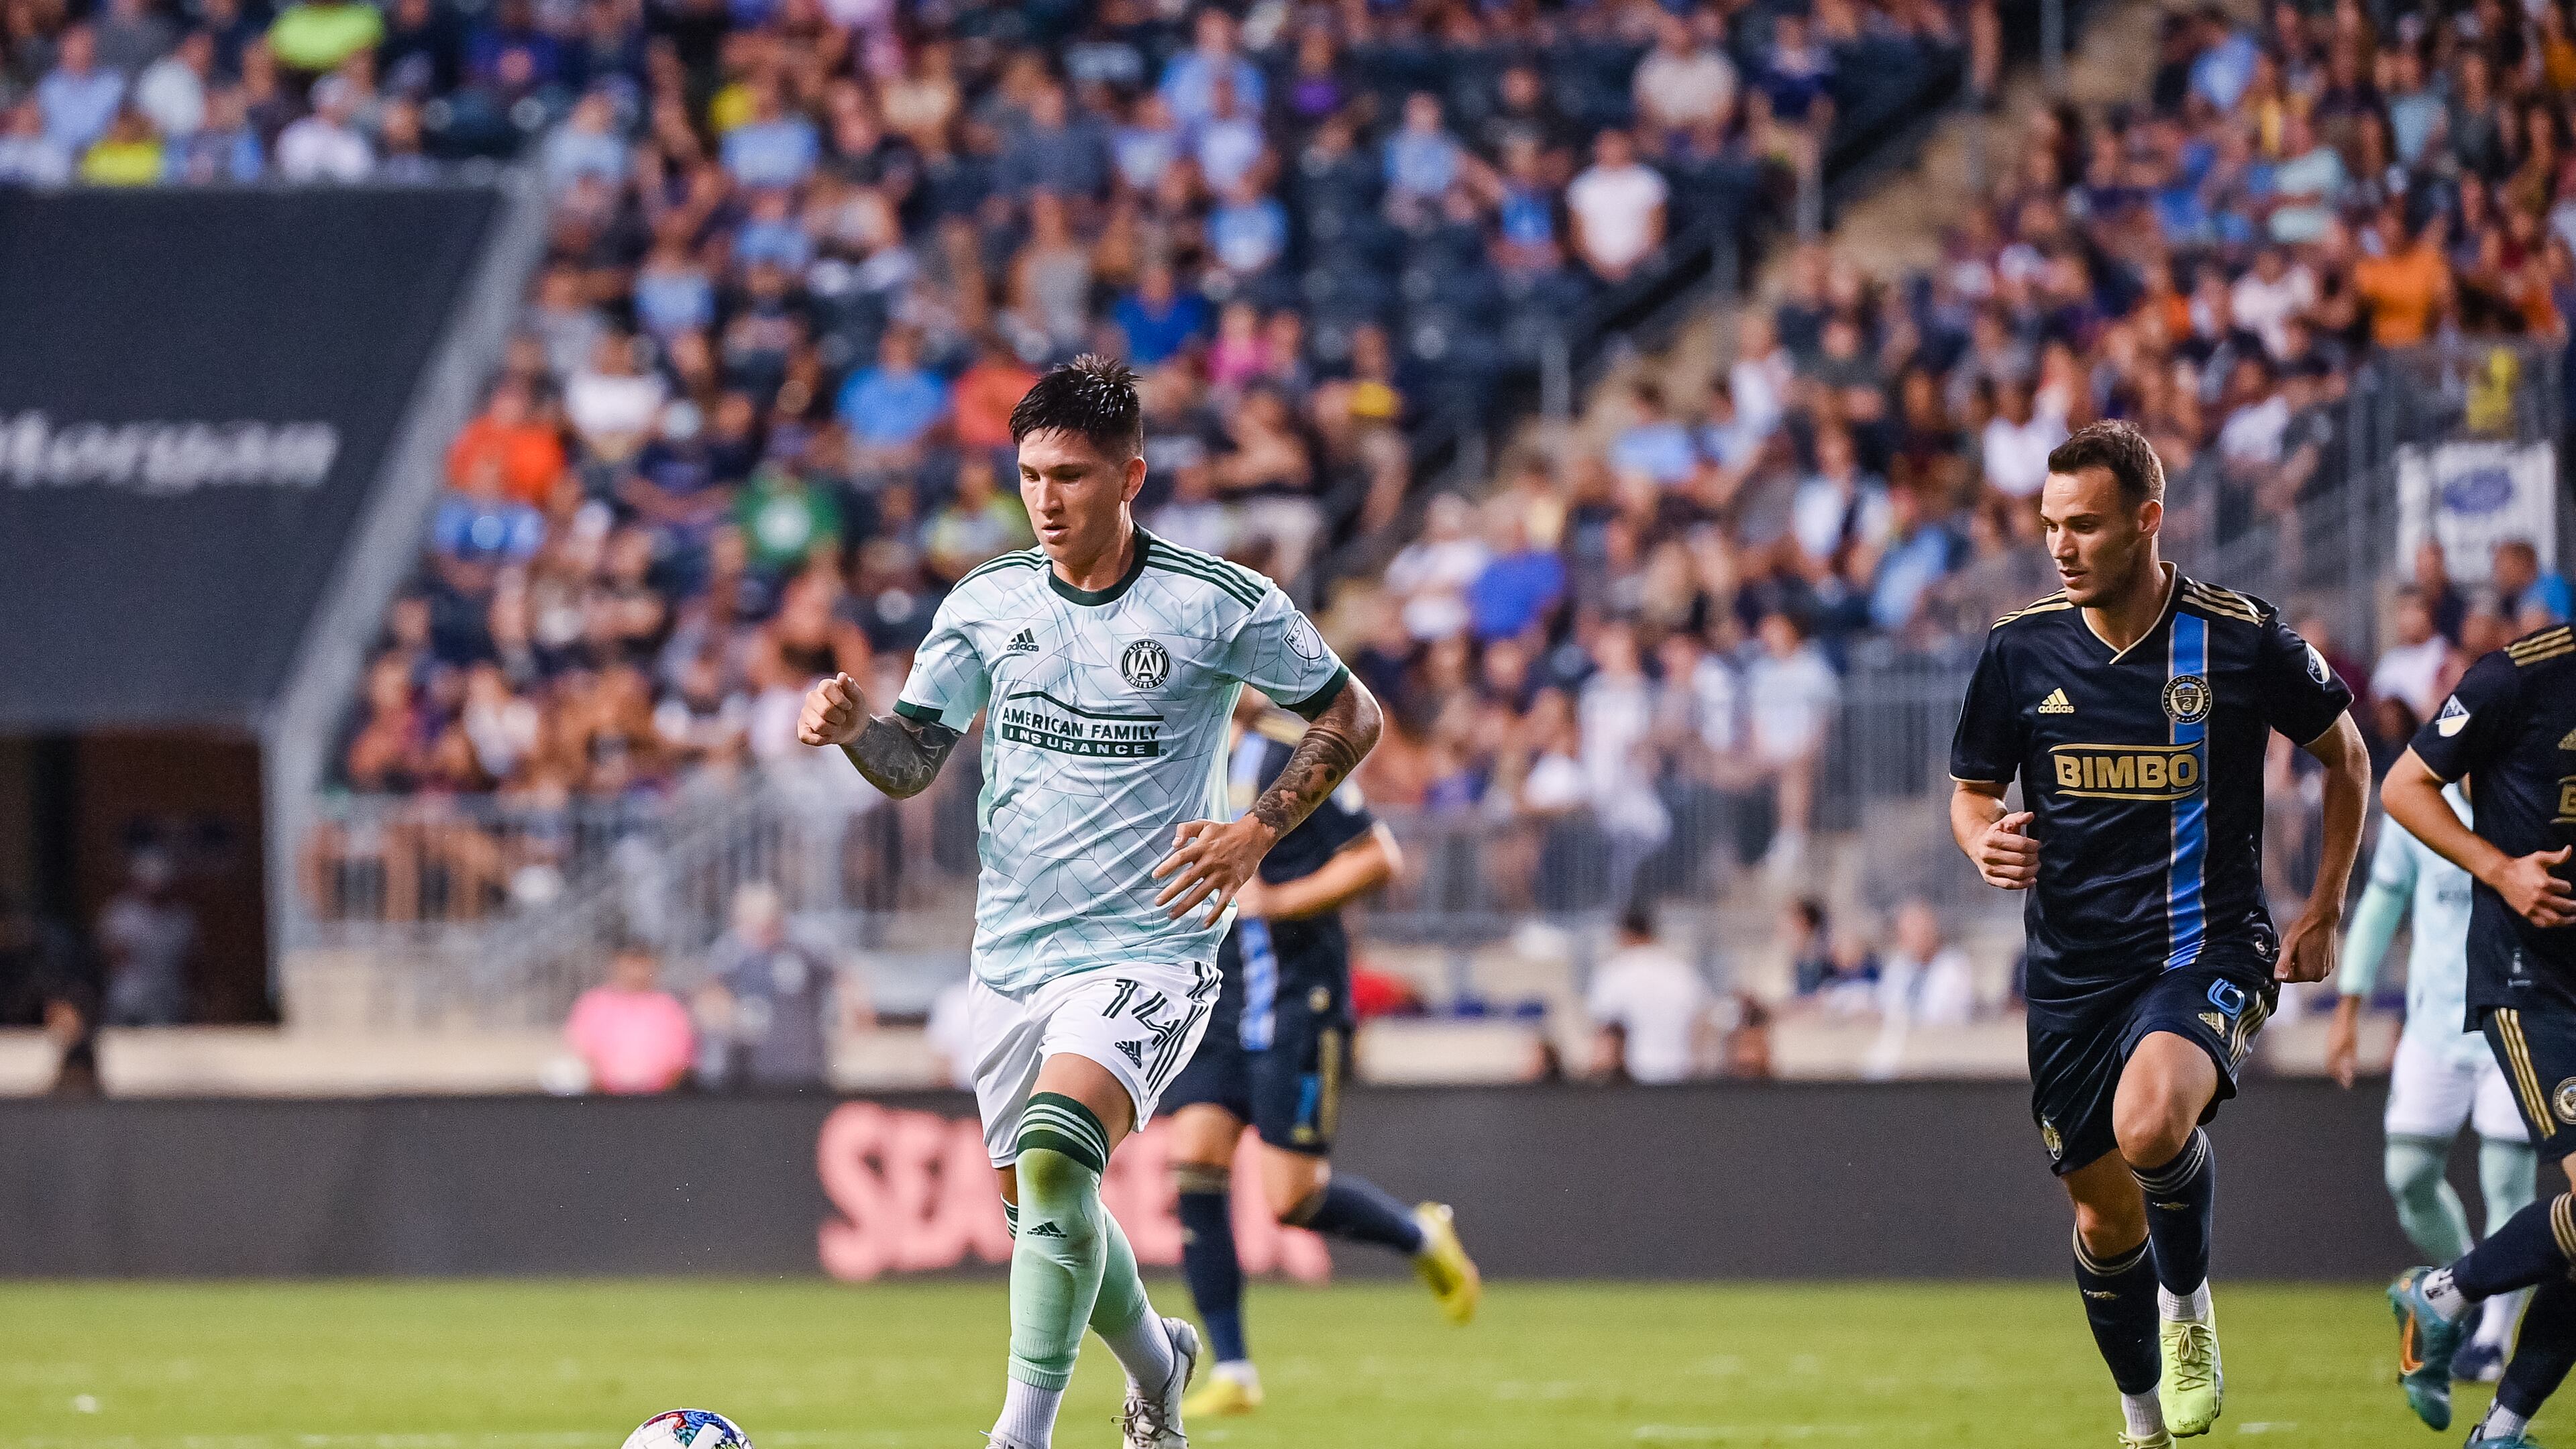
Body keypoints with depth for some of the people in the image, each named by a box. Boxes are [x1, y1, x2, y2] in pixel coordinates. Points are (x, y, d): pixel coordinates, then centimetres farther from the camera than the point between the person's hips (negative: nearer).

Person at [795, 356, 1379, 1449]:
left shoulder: (1222, 607, -8)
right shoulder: (985, 605, 3)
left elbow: (1350, 718, 3)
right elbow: (912, 764, 6)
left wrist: (1259, 830, -10)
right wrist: (851, 729, -16)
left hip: (1148, 951, -5)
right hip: (1012, 954, 5)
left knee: (1055, 1158, -28)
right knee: (1038, 1206, 13)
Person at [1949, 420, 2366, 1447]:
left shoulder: (2242, 640, -9)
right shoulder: (2019, 648, -2)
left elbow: (2343, 753, 9)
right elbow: (1972, 790, 12)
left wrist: (2323, 911, 7)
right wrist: (1985, 842, -11)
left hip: (2210, 950, -4)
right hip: (2073, 968, 4)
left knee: (2151, 1125, -32)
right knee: (2105, 1214, 9)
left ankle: (2189, 1303, -2)